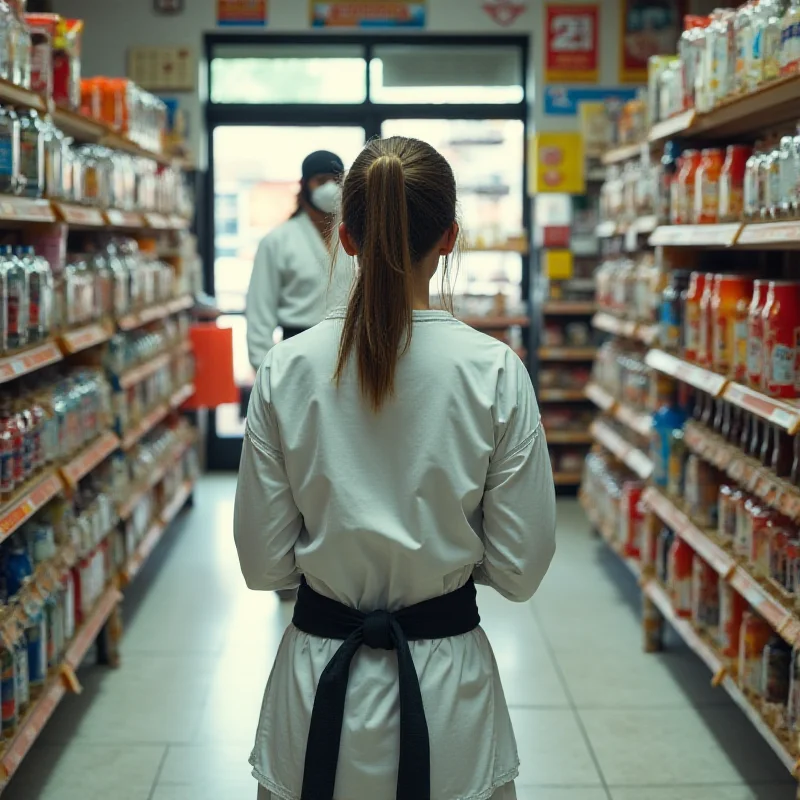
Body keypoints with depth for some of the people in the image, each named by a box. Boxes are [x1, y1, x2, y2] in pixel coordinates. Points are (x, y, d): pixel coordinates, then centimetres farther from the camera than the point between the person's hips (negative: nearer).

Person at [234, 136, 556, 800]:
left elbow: (263, 564, -5)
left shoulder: (285, 371, -11)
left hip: (321, 684, 1)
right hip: (445, 690, -1)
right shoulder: (495, 372, -14)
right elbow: (519, 570, -9)